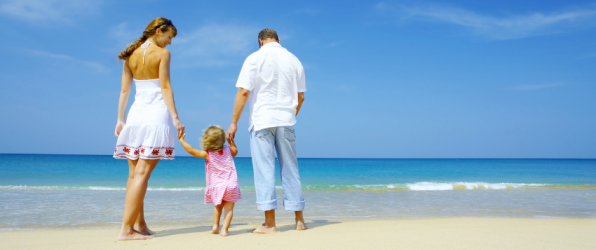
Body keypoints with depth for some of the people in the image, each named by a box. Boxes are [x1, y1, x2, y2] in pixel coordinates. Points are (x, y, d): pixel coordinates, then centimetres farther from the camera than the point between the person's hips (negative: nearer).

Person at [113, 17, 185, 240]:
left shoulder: (130, 55, 14)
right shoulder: (162, 53, -1)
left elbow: (124, 90, 13)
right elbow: (165, 88, -8)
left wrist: (120, 119, 15)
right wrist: (175, 118, -10)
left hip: (136, 113, 6)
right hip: (156, 114, -6)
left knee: (134, 174, 9)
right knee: (142, 173, -8)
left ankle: (141, 225, 14)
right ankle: (126, 229, -10)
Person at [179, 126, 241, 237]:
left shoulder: (207, 154, -4)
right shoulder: (228, 150, 5)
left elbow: (191, 150, -1)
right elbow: (235, 151, 28)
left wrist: (182, 140, 9)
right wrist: (231, 141, 36)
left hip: (216, 186, 0)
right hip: (231, 185, 0)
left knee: (218, 206, 23)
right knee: (229, 208, 0)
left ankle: (215, 225, 20)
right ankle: (224, 229, -11)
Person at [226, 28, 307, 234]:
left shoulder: (255, 58, -3)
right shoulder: (294, 60, 9)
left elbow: (244, 92, -10)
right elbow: (300, 97, 12)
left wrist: (234, 122, -5)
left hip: (261, 120, -4)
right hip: (286, 120, 4)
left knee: (264, 169, -1)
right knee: (290, 169, 10)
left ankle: (269, 224, -2)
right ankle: (299, 220, 15)